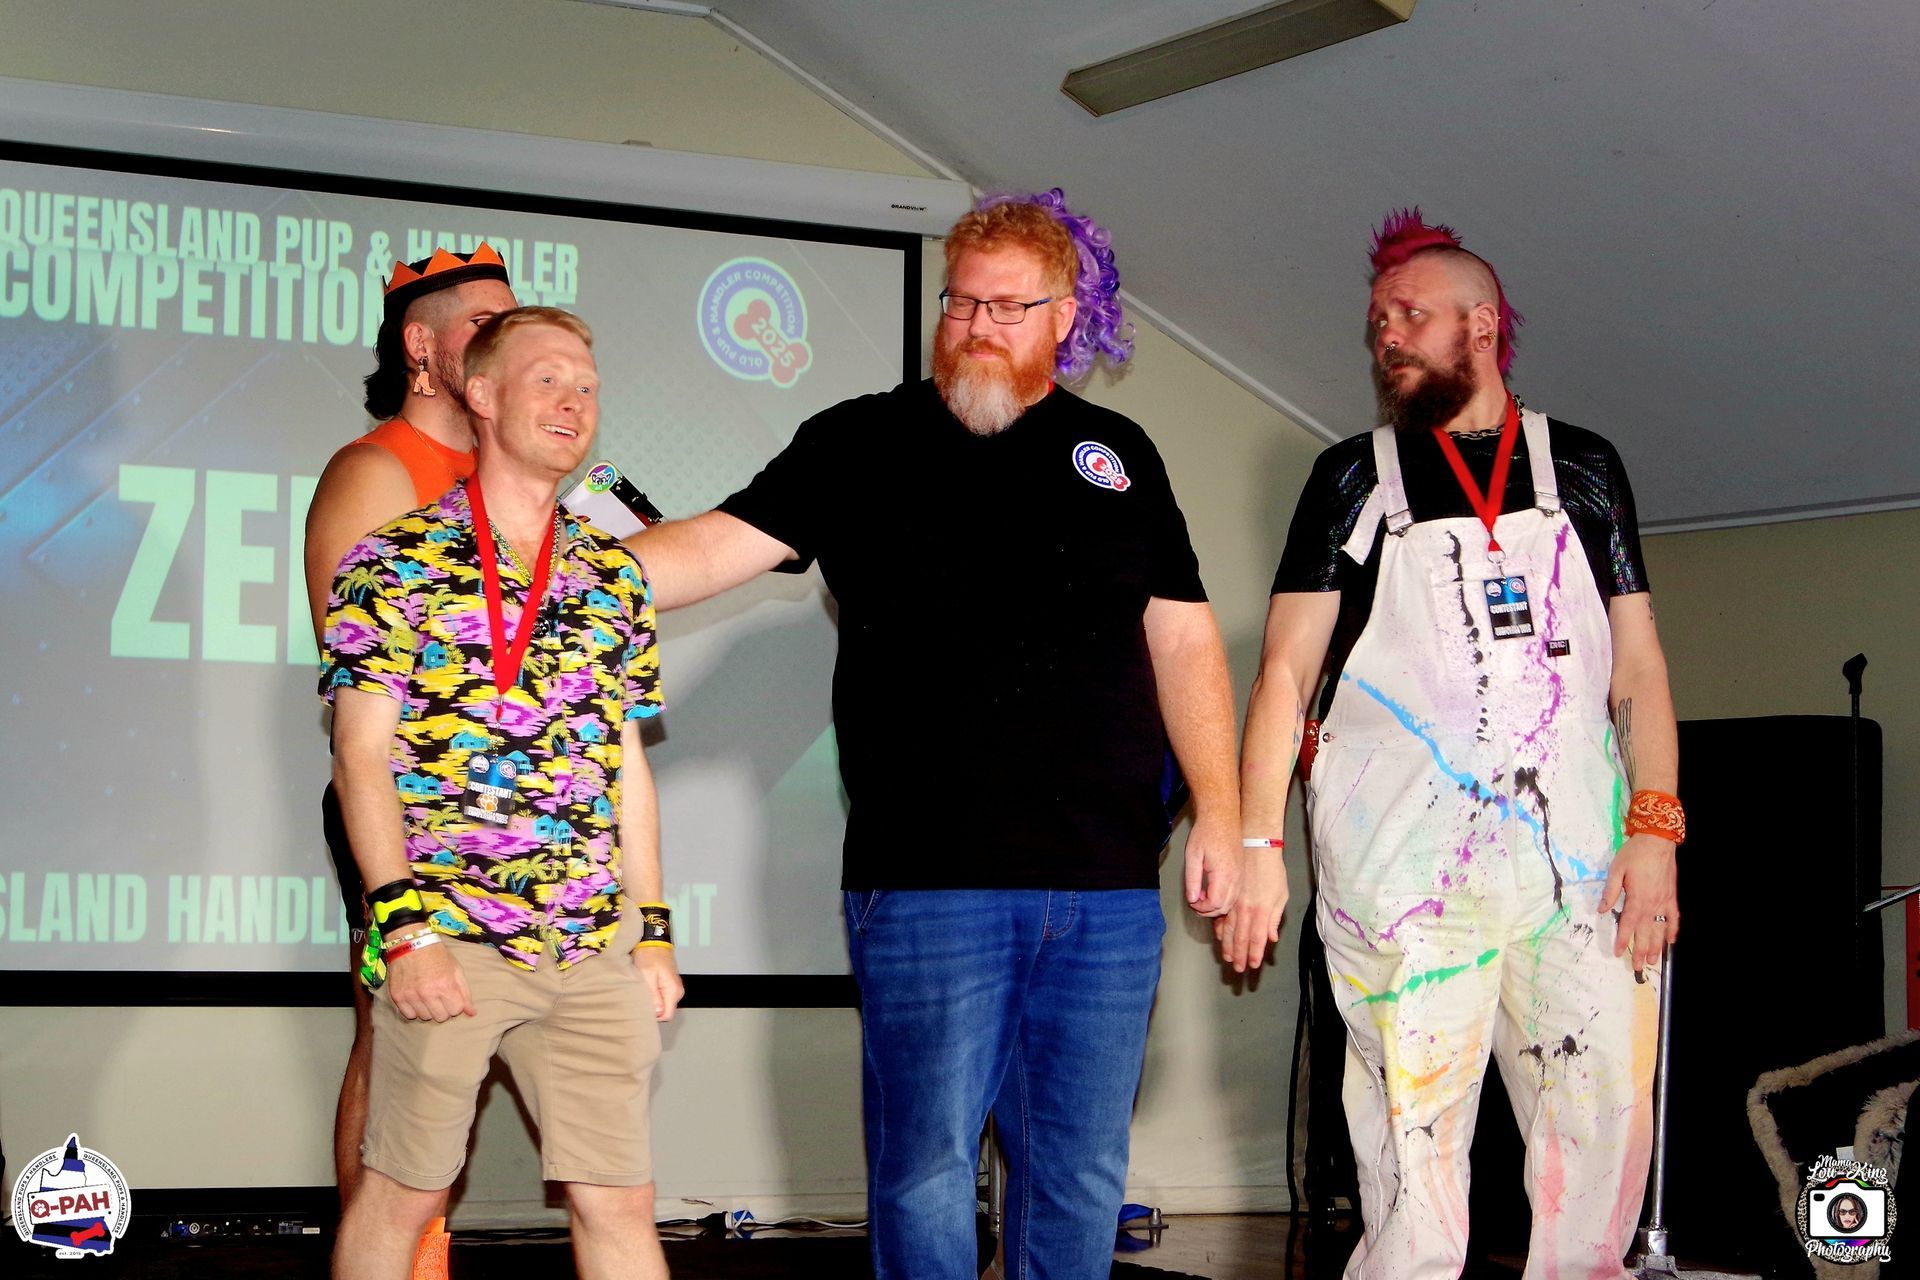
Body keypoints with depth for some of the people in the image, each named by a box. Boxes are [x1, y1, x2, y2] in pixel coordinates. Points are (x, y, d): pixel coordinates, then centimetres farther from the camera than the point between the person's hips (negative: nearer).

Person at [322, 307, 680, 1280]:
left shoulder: (614, 580, 14)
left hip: (594, 948, 4)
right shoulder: (395, 563, -1)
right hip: (446, 942, -4)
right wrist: (405, 925, -14)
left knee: (620, 1201, 5)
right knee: (398, 1195, 3)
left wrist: (653, 932, 13)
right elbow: (362, 756, -6)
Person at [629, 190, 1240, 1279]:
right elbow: (719, 547, -2)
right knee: (929, 1166, -3)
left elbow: (1183, 636, 15)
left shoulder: (1117, 455, 15)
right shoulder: (867, 443, 7)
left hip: (1110, 888, 3)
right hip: (929, 881, -3)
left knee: (1084, 1170, 8)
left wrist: (1220, 813, 7)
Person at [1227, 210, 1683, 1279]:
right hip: (1405, 859, -2)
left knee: (1607, 1128, -3)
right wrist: (1257, 842, -5)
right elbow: (1286, 670, 5)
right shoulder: (1356, 478, 9)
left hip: (1576, 852, 2)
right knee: (1416, 1143, -7)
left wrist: (1655, 829, -1)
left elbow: (1637, 661, 11)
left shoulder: (1582, 468, 13)